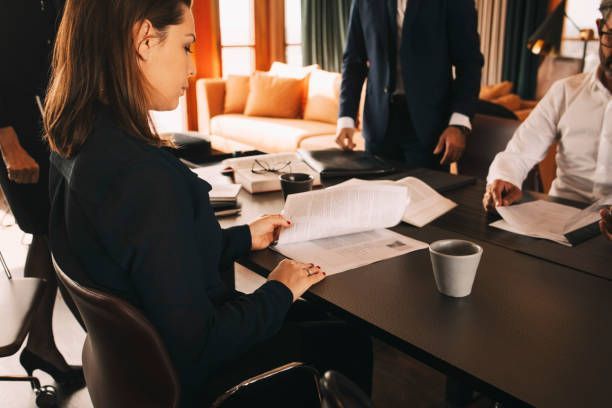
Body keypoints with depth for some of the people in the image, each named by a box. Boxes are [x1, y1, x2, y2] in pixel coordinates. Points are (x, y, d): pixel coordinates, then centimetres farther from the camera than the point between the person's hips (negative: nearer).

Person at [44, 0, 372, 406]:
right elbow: (195, 346, -29)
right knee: (349, 343, 13)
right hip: (185, 375, -8)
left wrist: (244, 238, 10)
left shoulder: (78, 144, -5)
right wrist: (279, 291, -13)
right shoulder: (143, 175, -35)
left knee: (319, 316, 25)